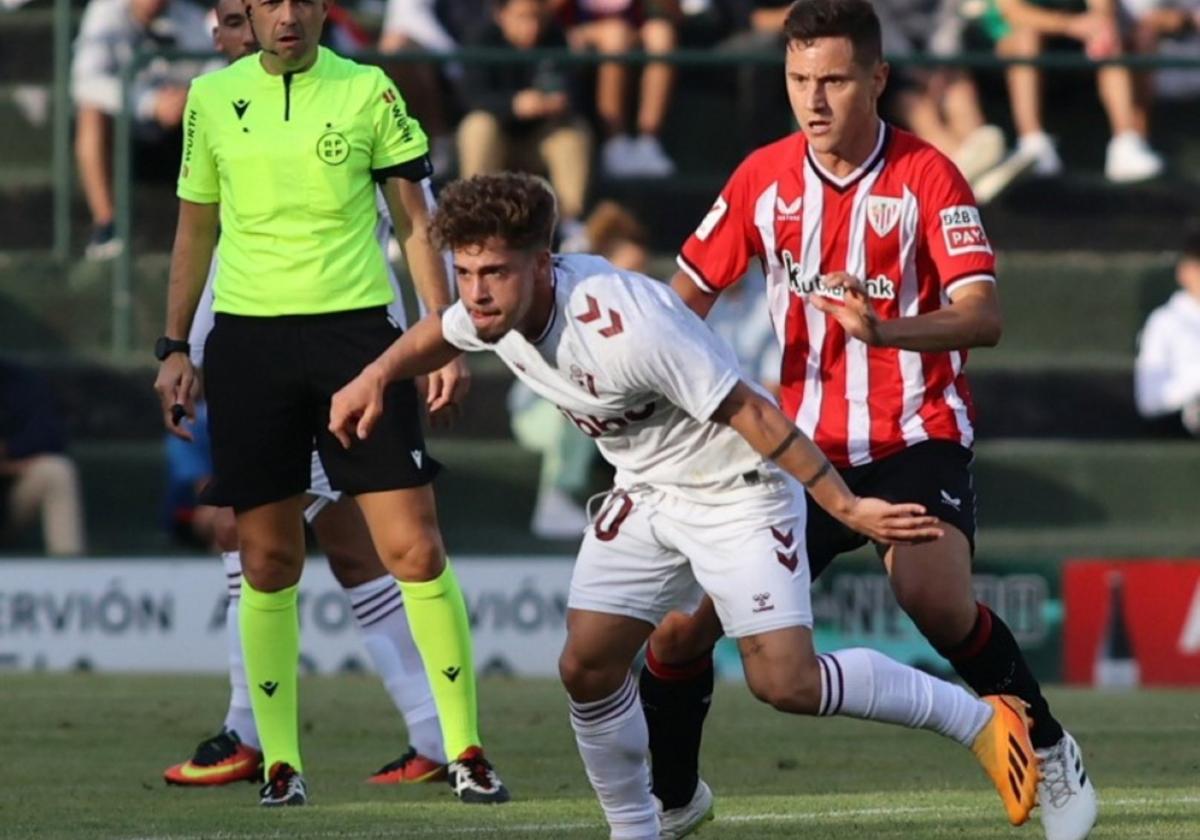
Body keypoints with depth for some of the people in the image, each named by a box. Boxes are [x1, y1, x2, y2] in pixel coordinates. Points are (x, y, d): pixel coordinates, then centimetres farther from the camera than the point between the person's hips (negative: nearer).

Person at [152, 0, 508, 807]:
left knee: (416, 548, -7)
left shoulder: (368, 91, 1)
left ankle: (465, 749, 1)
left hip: (355, 326, -2)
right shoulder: (212, 98, 7)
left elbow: (417, 226, 5)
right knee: (268, 559, 2)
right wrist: (174, 347, 14)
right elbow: (196, 229, 17)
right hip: (247, 339, 2)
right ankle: (281, 761, 12)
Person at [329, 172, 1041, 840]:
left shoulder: (621, 327, -34)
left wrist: (847, 508, -27)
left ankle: (978, 719, 1)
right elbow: (440, 335, 19)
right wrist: (375, 377, 4)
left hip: (738, 493, -8)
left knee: (787, 683, -16)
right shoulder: (493, 307, -9)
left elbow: (749, 412, -29)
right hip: (646, 495, 8)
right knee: (587, 666, -3)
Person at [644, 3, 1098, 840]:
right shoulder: (764, 178, 2)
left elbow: (983, 317, -20)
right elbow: (688, 293, 13)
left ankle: (1052, 756, -6)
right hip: (800, 447, 4)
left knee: (934, 598, -29)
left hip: (915, 440, -4)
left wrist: (885, 330, -38)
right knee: (683, 623, -5)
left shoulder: (927, 176, -10)